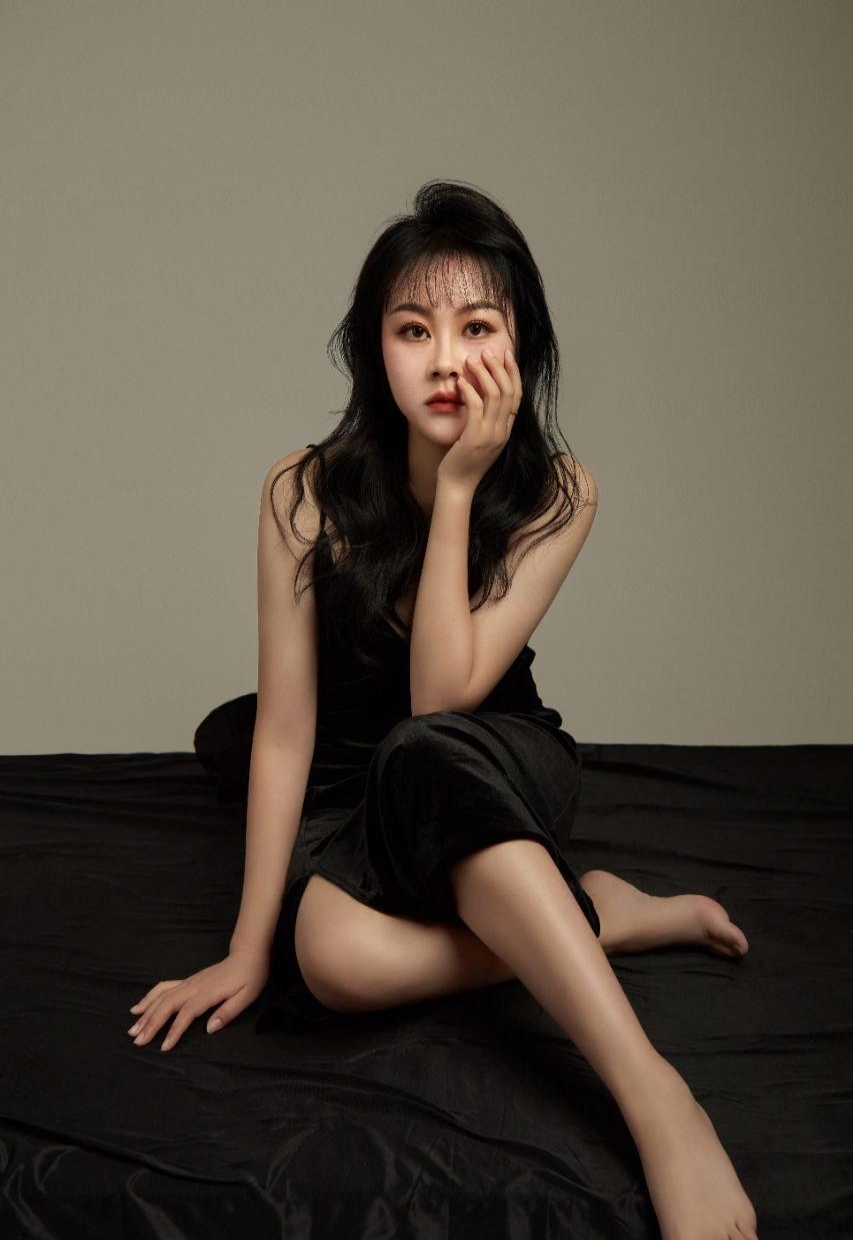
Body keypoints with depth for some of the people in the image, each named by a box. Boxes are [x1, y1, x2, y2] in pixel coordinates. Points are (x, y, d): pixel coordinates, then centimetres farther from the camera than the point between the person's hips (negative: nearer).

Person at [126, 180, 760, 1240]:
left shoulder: (556, 495, -13)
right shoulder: (307, 494, -15)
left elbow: (441, 695, -21)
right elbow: (285, 728, -14)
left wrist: (459, 487, -25)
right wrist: (248, 951, -15)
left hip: (504, 772, 0)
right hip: (358, 793, 1)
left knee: (426, 754, -39)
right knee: (336, 954, -35)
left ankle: (656, 1099, -39)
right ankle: (607, 916, -14)